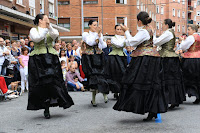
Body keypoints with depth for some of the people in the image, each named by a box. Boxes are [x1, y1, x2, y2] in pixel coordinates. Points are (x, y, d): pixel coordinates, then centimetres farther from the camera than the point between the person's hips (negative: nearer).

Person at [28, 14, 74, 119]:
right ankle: (46, 109, 1)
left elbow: (55, 35, -5)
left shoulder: (51, 30, 18)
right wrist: (45, 29, -10)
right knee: (42, 83, -5)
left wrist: (49, 27, -18)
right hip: (38, 59, -2)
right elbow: (36, 38, -11)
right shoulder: (34, 30, 10)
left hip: (51, 59, 3)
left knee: (52, 82, -6)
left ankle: (47, 109, -1)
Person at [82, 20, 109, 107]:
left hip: (98, 58, 2)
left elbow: (103, 46, 1)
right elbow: (90, 42, -16)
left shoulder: (100, 34, 11)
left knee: (99, 75, -9)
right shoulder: (85, 34, 3)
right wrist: (96, 33, -16)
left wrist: (100, 36, -10)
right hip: (89, 58, -2)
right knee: (92, 76, -7)